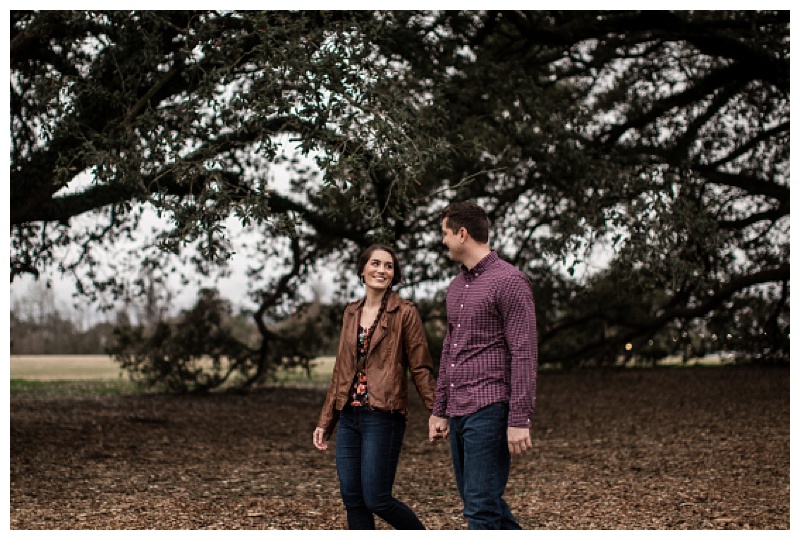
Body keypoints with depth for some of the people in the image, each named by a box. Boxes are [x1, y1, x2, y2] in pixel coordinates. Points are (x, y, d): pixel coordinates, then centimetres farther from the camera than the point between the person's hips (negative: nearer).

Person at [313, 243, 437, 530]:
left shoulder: (405, 313, -3)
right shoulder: (351, 313, 14)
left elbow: (421, 368, -5)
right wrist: (325, 421, 18)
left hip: (383, 417, -6)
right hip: (349, 417, 6)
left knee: (376, 499, -6)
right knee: (352, 499, 4)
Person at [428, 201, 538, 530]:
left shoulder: (509, 281, -10)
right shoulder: (456, 287, 16)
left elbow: (524, 354, -15)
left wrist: (519, 420, -19)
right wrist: (439, 411, 21)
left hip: (489, 411, -9)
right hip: (458, 413, 9)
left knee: (481, 507, -9)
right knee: (476, 501, 13)